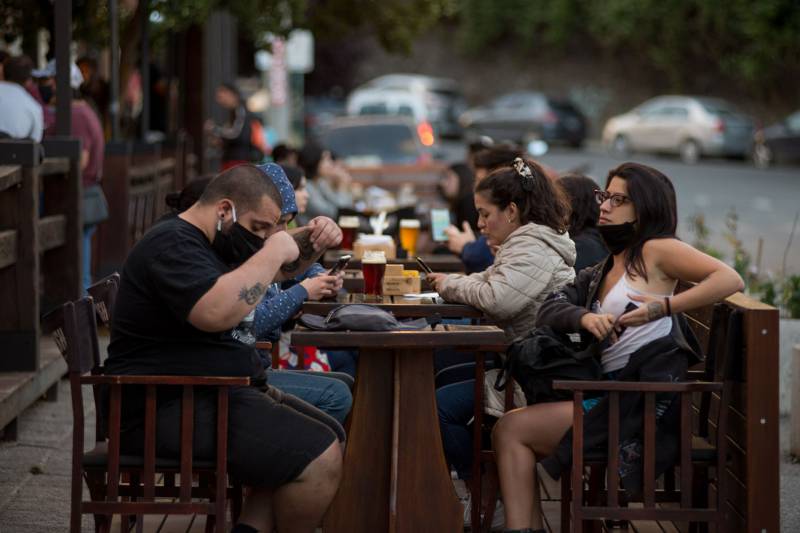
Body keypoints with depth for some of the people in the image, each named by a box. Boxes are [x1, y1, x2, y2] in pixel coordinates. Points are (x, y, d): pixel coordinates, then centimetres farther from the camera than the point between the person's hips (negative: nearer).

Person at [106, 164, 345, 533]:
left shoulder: (221, 243, 19)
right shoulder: (173, 245, -14)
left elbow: (284, 268, 30)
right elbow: (216, 312, -31)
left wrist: (315, 242, 8)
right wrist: (271, 253, -20)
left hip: (227, 395, 11)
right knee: (319, 460, -21)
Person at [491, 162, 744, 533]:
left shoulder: (656, 250, -3)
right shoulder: (603, 272, 20)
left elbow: (730, 280, -16)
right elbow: (550, 309, 8)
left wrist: (662, 308, -23)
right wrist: (584, 317, -14)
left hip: (644, 402, -8)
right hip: (612, 391, 8)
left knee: (510, 429, -7)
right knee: (509, 427, 6)